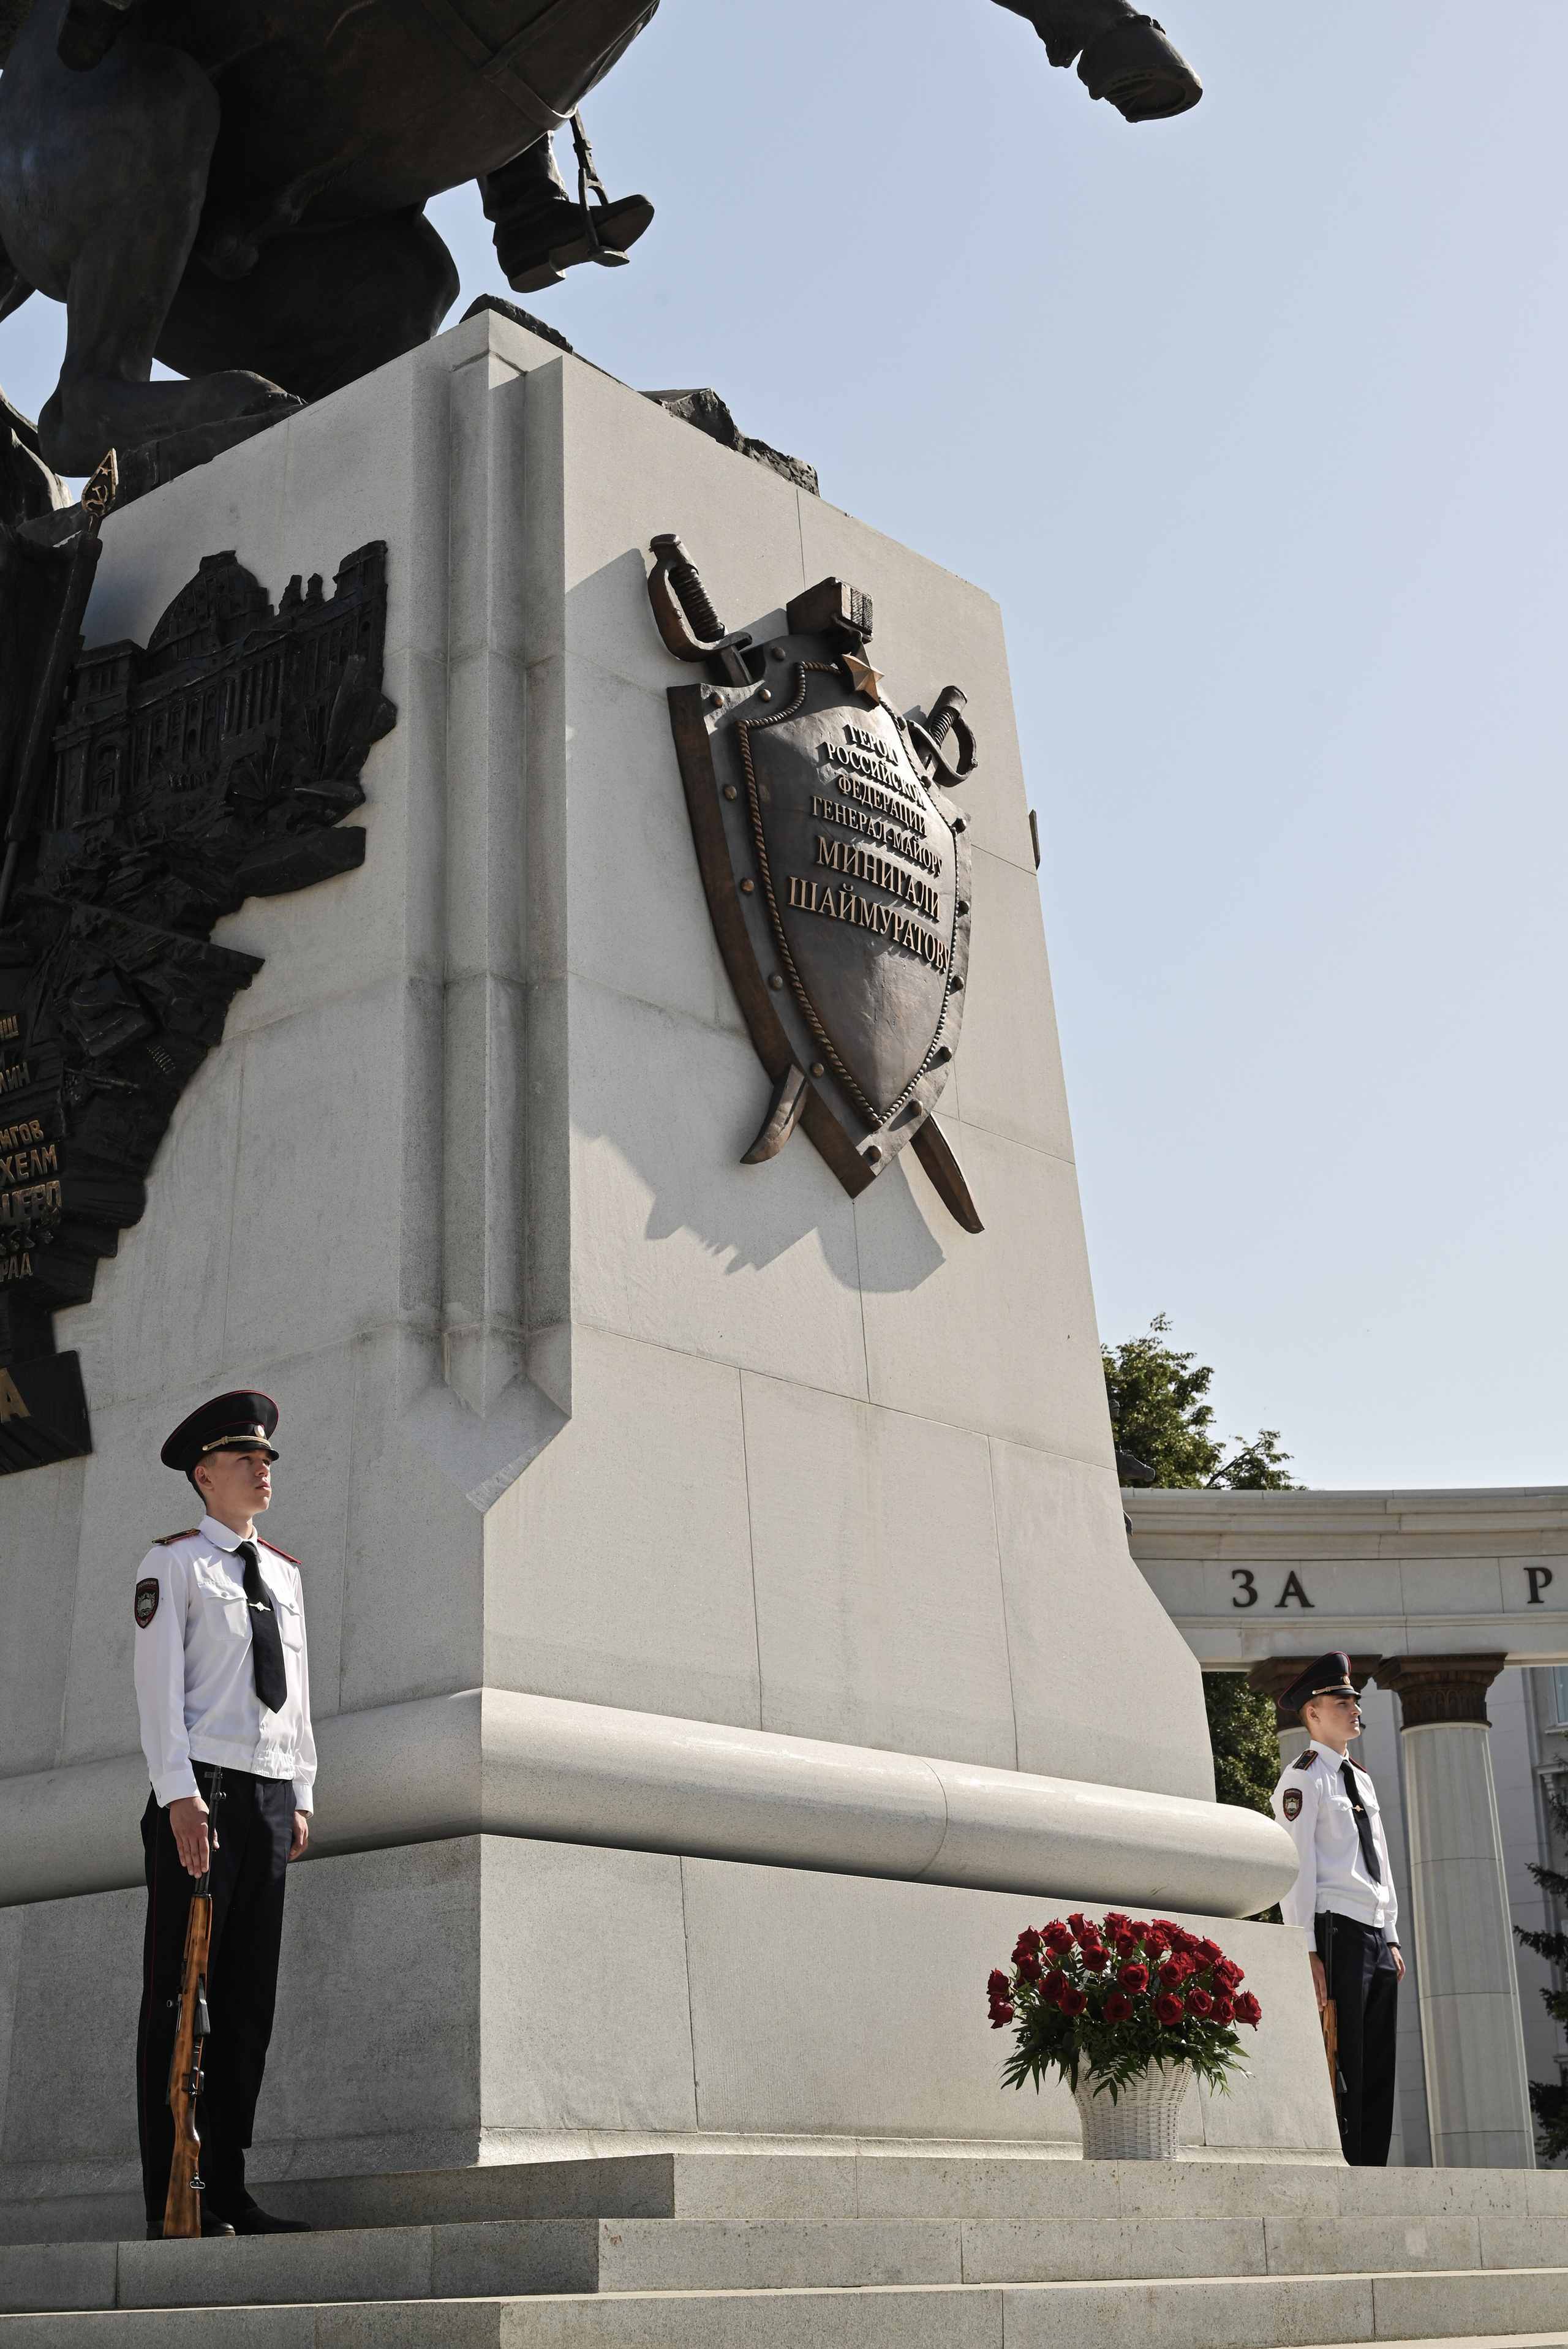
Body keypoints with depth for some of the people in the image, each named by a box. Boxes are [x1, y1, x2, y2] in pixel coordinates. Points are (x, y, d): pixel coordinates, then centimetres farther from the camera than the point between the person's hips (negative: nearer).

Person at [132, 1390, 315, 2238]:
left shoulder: (284, 1572, 20)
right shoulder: (173, 1562, 2)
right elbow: (159, 1684, -6)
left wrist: (301, 1796, 13)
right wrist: (180, 1794, -16)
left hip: (270, 1794, 6)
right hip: (199, 1791, -6)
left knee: (249, 1997, 5)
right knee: (179, 1993, -5)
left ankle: (227, 2191, 9)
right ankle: (171, 2201, -3)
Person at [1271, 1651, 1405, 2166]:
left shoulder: (1361, 1778, 21)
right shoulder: (1303, 1778, -4)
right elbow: (1295, 1865, -10)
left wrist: (1392, 1936, 15)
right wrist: (1306, 1950, -16)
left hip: (1377, 1935, 8)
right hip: (1338, 1931, -8)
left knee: (1379, 2063, 7)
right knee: (1342, 2061, -8)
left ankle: (1372, 2166, 10)